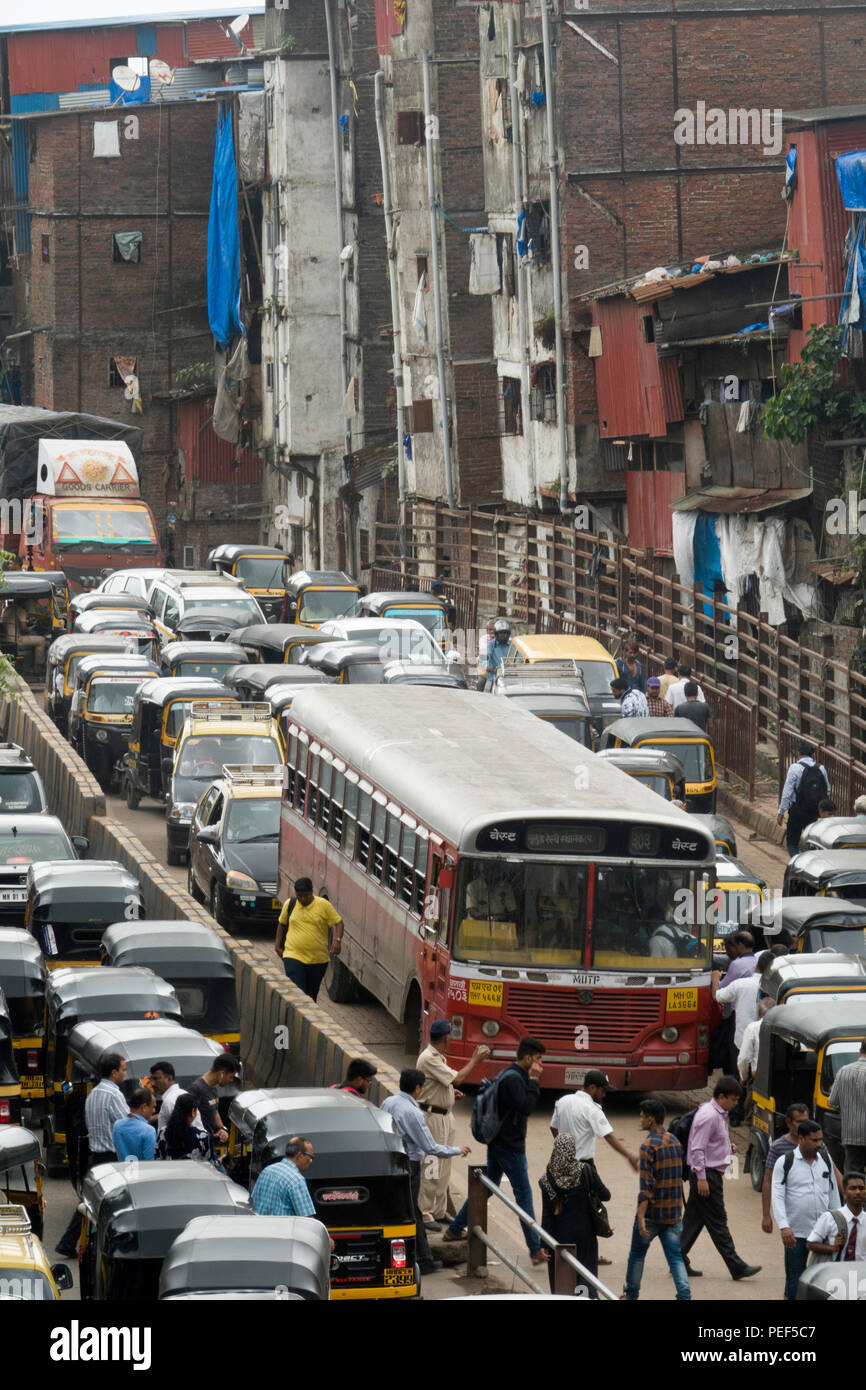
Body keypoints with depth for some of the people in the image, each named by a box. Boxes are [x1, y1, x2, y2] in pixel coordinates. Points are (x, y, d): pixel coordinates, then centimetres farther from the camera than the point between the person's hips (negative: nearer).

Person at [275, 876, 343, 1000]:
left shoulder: (323, 905, -4)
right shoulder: (289, 904, 3)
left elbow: (338, 922, -2)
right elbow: (282, 924, 18)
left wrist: (337, 940, -18)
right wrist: (278, 945, 15)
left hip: (318, 960, 0)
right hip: (294, 956, 0)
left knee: (311, 994, 11)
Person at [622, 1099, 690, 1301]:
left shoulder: (649, 1146, -15)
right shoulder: (675, 1142, 8)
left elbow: (646, 1185, -20)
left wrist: (641, 1217, -21)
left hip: (652, 1211, -6)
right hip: (674, 1212, 6)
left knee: (637, 1253, 14)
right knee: (675, 1257, 3)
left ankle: (631, 1294, 27)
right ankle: (684, 1295, -13)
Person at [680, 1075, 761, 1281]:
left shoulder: (719, 1115, 14)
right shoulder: (708, 1116, -17)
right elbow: (697, 1149, -20)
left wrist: (728, 1147, 8)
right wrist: (701, 1178, -22)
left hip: (712, 1174, 10)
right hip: (706, 1174, -10)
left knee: (694, 1219, 12)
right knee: (717, 1222, -5)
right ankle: (736, 1267, -4)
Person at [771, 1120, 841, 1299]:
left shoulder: (825, 1161, 9)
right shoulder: (785, 1163, -4)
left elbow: (834, 1195, 17)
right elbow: (777, 1197, -9)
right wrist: (784, 1227, -20)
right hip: (796, 1233, -3)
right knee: (795, 1280, 3)